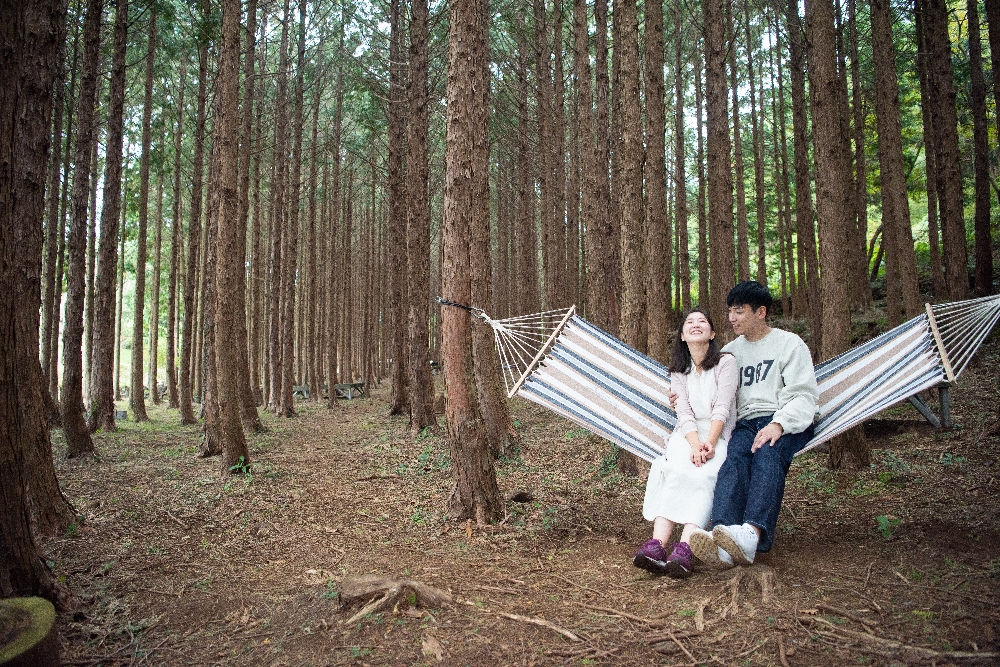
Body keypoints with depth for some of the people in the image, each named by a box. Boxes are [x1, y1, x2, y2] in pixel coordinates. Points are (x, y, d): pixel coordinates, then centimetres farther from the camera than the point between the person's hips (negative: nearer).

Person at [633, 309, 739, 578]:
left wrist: (709, 443, -22)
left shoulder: (726, 362, 5)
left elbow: (722, 408, -7)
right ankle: (657, 544, -46)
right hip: (688, 435, 2)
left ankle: (684, 549, -48)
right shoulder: (679, 372, 15)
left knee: (703, 474, -34)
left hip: (719, 436, -2)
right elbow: (684, 414, 1)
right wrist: (695, 445, -19)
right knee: (675, 470, -32)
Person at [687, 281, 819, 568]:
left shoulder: (789, 343, 9)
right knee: (734, 457, -32)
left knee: (767, 453, -37)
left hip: (789, 423, -3)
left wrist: (779, 424, -21)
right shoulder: (731, 351, 25)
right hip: (747, 423, 3)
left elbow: (803, 396, -2)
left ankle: (751, 534, -58)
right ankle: (723, 537, -55)